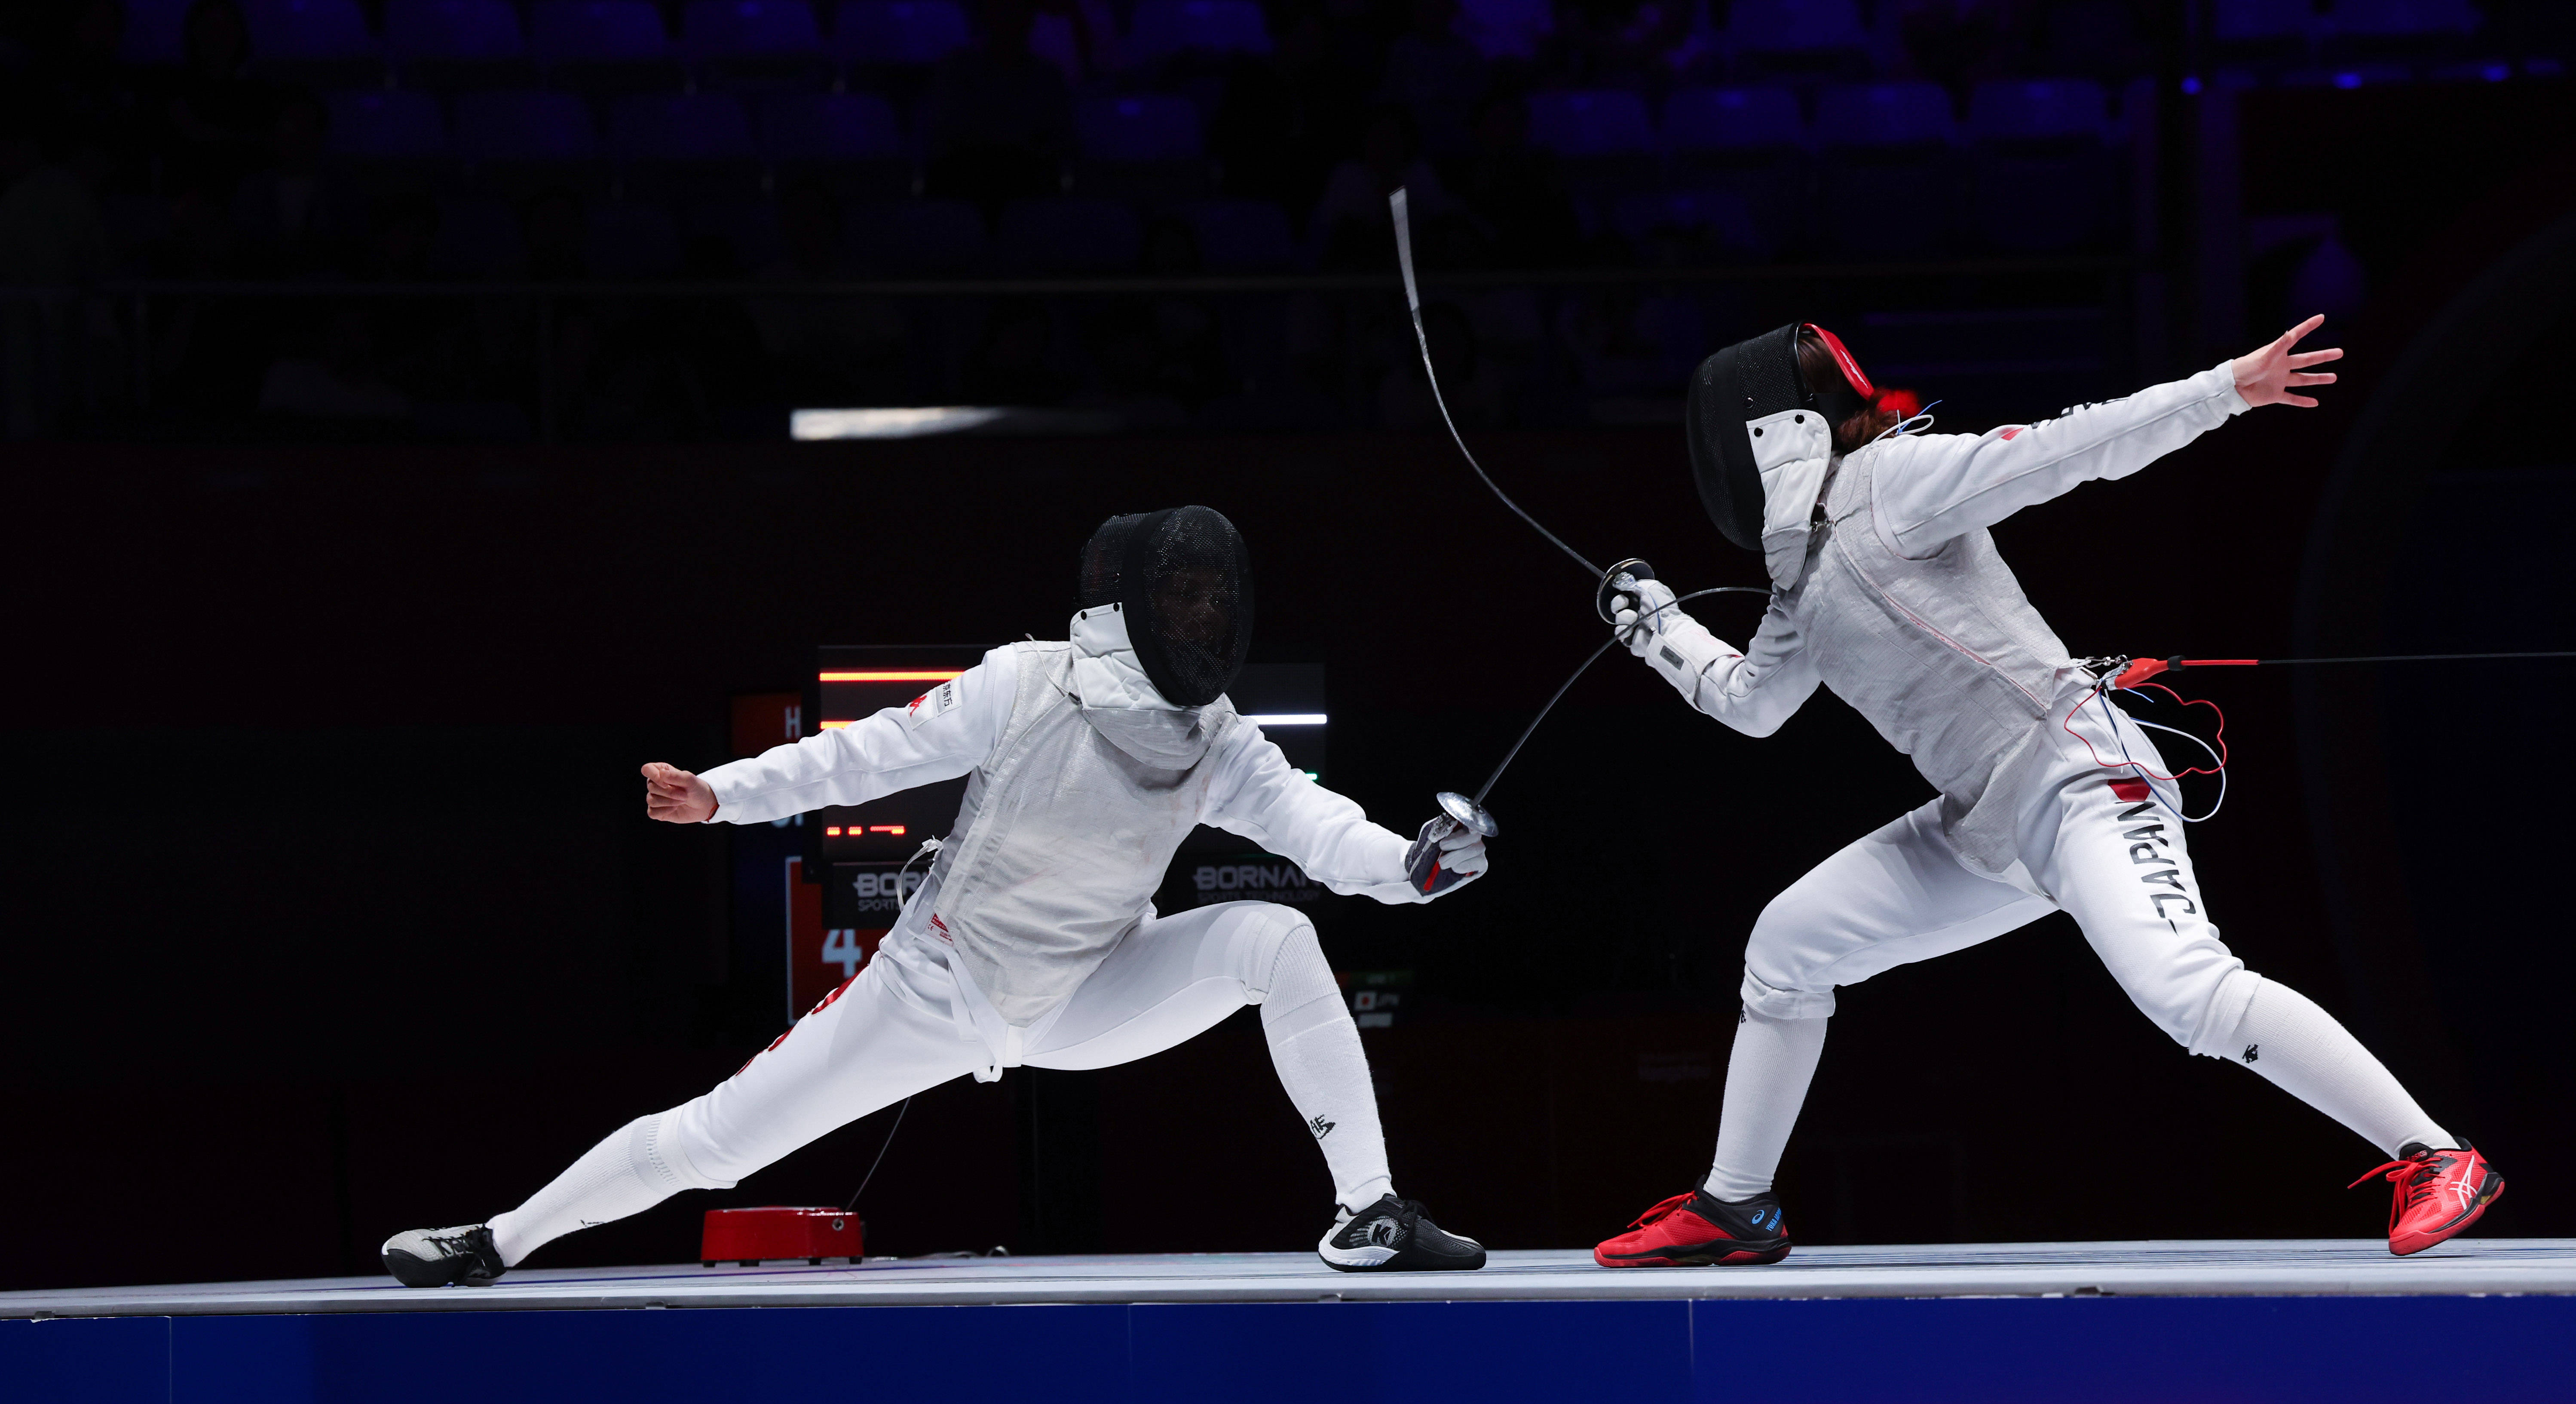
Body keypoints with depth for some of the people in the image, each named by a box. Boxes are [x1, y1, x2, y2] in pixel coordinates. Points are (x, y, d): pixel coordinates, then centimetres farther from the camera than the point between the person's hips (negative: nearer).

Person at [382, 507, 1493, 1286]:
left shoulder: (1218, 747, -12)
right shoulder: (1026, 687, -20)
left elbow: (1309, 821, -24)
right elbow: (879, 752, -15)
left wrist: (1408, 866, -44)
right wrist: (721, 795, -20)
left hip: (1081, 1001, 2)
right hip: (934, 990, -2)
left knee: (1275, 941, -21)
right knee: (712, 1143, -4)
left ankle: (1367, 1216, -16)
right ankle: (496, 1244, 16)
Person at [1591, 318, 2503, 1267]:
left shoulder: (1883, 480, -8)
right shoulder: (1804, 566, 17)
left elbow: (2061, 450, -16)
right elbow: (1752, 700, 35)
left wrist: (2226, 389, -25)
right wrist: (1662, 635, 39)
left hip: (2079, 785, -9)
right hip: (1986, 825, 9)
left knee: (2188, 993, -30)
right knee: (1785, 948, 12)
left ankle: (2434, 1162, -30)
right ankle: (1734, 1210, 24)